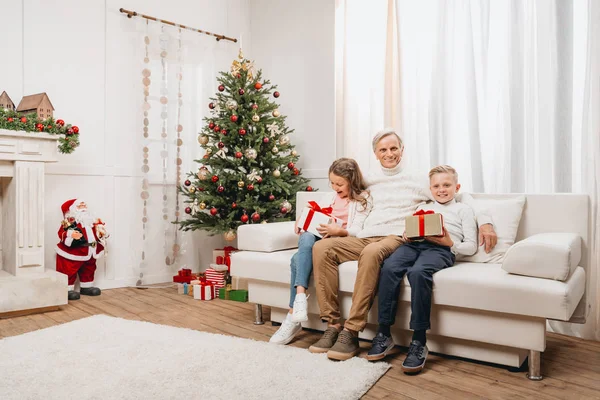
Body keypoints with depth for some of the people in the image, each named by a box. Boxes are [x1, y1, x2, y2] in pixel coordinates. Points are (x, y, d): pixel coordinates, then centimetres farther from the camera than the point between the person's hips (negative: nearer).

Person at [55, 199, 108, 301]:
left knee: (89, 270, 19)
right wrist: (70, 235, -44)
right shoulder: (69, 222, -15)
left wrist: (101, 232, -7)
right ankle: (67, 289, 7)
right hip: (72, 254, -7)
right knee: (69, 272, -4)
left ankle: (86, 287, 33)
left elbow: (98, 229, 15)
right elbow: (62, 234, -25)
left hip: (89, 253, 7)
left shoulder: (91, 221, 7)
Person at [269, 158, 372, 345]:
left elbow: (357, 231, -10)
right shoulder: (331, 196, 24)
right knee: (306, 238, -33)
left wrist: (339, 231, -29)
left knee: (299, 258, -30)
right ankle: (300, 296, -41)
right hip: (320, 238, 6)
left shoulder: (362, 199, 2)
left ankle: (293, 316, -28)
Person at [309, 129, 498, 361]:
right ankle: (333, 324, -21)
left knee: (372, 252, -40)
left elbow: (460, 197, 15)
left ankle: (351, 333, -34)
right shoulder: (368, 183, 25)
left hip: (395, 239, -4)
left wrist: (484, 221, 2)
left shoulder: (416, 182, 14)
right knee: (321, 248, -23)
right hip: (363, 239, 4)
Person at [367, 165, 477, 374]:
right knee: (388, 268, -30)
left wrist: (450, 242, -7)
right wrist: (407, 236, 3)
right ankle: (384, 334, -24)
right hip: (414, 244, 4)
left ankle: (419, 342, -31)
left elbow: (471, 247, 13)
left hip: (441, 249, -3)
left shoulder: (463, 209, 23)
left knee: (418, 272, -37)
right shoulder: (422, 207, 36)